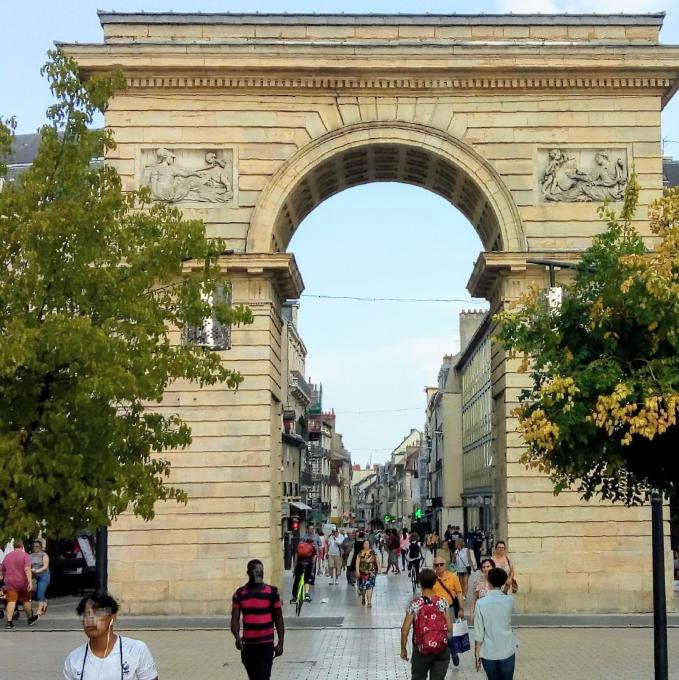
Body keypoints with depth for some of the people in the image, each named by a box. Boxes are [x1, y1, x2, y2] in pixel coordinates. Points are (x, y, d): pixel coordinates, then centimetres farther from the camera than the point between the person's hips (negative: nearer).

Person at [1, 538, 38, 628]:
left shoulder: (7, 557, 11)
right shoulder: (25, 556, -6)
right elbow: (27, 569, -18)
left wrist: (6, 579, 36)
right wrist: (30, 581, -23)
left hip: (10, 583, 2)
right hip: (22, 583, -2)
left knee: (11, 601, -5)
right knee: (26, 601, 14)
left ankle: (9, 621, -19)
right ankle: (30, 618, 31)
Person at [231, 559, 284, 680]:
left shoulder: (272, 592, -3)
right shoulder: (239, 594, 3)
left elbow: (278, 619, 2)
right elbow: (235, 619, 0)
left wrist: (280, 643, -1)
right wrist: (237, 637, -18)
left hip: (266, 644, -3)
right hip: (247, 645, 3)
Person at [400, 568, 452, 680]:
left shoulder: (414, 604, -9)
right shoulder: (442, 602, -5)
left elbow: (405, 629, -9)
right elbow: (450, 628, -4)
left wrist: (403, 649, 2)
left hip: (421, 650, -1)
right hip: (441, 650, 1)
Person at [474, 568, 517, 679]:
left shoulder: (481, 603, -12)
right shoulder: (510, 600, -8)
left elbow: (479, 632, -10)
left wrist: (477, 655, 0)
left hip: (488, 653, -1)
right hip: (507, 651, 1)